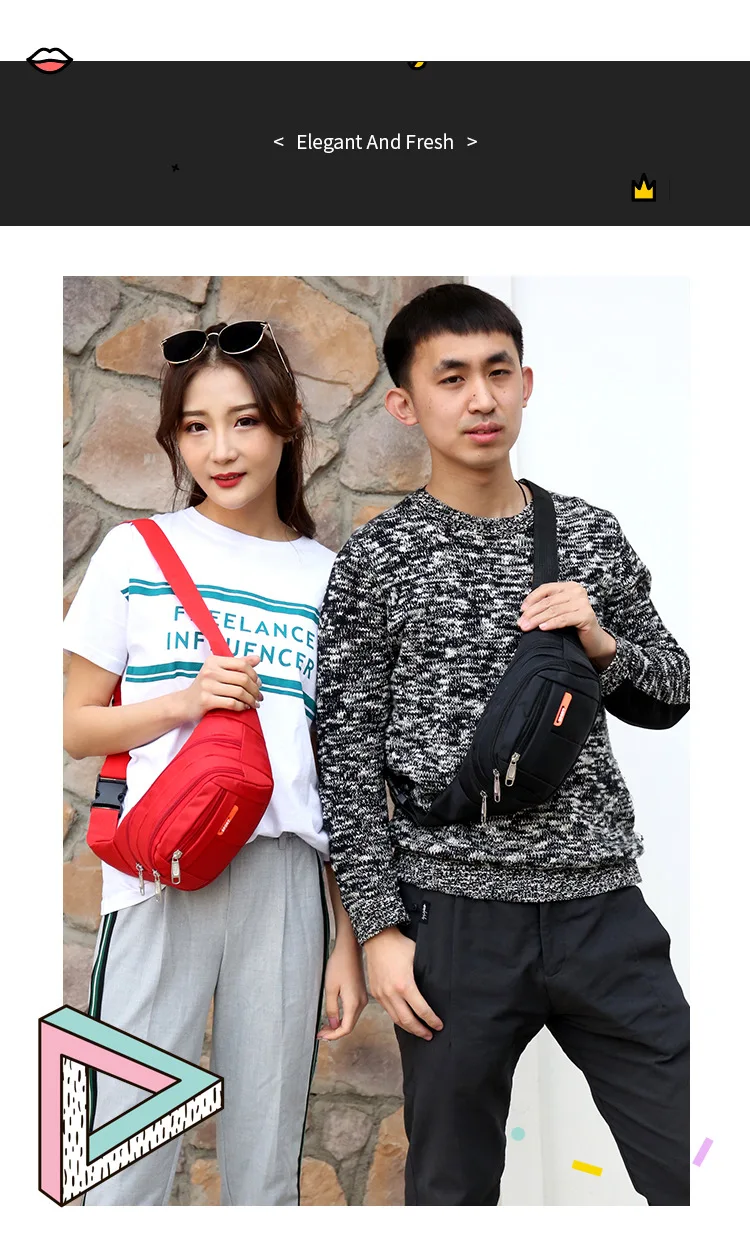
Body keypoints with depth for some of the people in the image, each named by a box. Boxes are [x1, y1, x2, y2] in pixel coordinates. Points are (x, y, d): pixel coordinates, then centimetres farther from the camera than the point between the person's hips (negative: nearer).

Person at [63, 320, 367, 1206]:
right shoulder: (136, 552, 3)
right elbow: (77, 726, 5)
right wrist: (184, 700, -13)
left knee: (268, 1159, 12)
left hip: (287, 876, 2)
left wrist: (350, 938, 6)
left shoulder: (328, 576, 6)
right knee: (126, 1159, 3)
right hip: (159, 874, -1)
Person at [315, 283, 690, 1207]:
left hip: (603, 904, 3)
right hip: (455, 916, -2)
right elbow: (349, 760, -3)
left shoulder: (588, 533, 8)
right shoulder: (375, 560, -2)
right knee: (454, 1184, 12)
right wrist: (380, 927, -7)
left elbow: (672, 693, 14)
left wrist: (602, 644, -6)